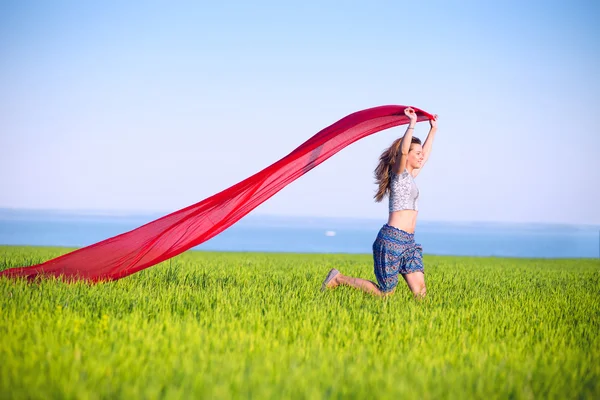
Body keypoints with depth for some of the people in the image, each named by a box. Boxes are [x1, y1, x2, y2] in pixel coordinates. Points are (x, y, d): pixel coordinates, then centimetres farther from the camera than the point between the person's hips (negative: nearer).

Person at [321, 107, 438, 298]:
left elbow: (425, 155, 35)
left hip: (408, 241, 9)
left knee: (420, 293, -5)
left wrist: (433, 129, 36)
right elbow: (402, 150, -23)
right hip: (392, 238, -9)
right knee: (385, 293, -6)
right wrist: (412, 123, -21)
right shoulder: (399, 173, -3)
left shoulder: (410, 176, 20)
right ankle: (339, 279, 9)